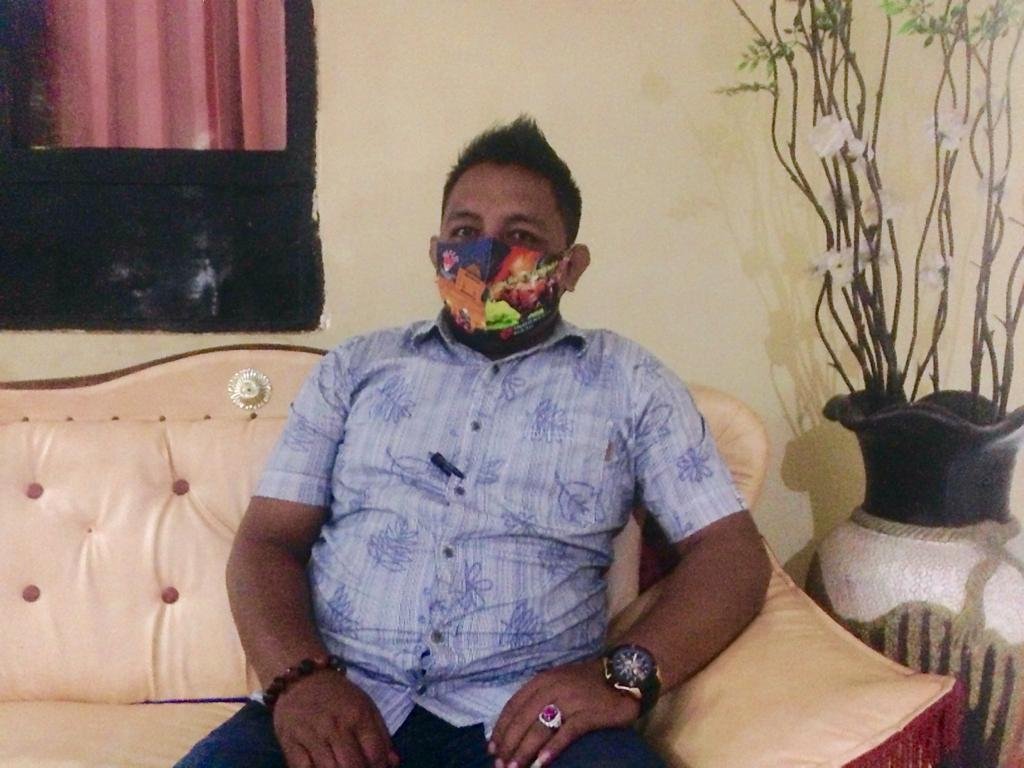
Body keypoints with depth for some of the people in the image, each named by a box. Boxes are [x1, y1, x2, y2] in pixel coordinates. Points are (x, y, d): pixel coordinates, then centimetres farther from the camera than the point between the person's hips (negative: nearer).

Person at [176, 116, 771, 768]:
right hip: (341, 701, 1)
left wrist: (626, 673, -14)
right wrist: (301, 678, -12)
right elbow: (268, 541, 9)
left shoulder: (629, 382, 11)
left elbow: (732, 554, 4)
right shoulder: (357, 367, 15)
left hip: (526, 716, 0)